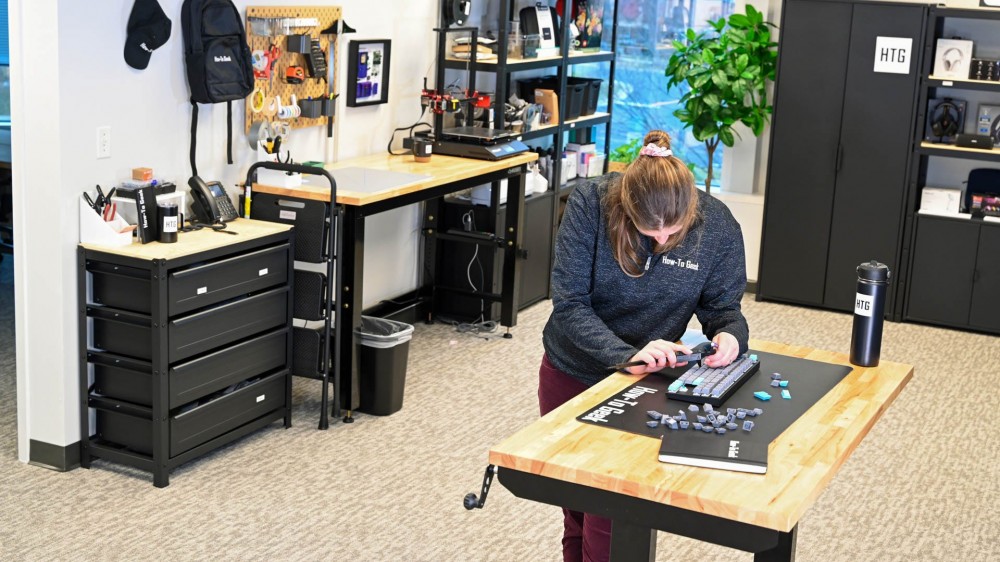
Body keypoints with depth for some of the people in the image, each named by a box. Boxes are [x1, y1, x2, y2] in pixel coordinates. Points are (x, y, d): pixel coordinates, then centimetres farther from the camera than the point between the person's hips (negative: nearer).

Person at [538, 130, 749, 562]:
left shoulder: (718, 226, -18)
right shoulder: (590, 206, -23)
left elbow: (722, 306, -5)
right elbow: (569, 306, -23)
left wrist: (730, 335, -29)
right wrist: (627, 355, -37)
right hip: (571, 375, 1)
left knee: (609, 524, -4)